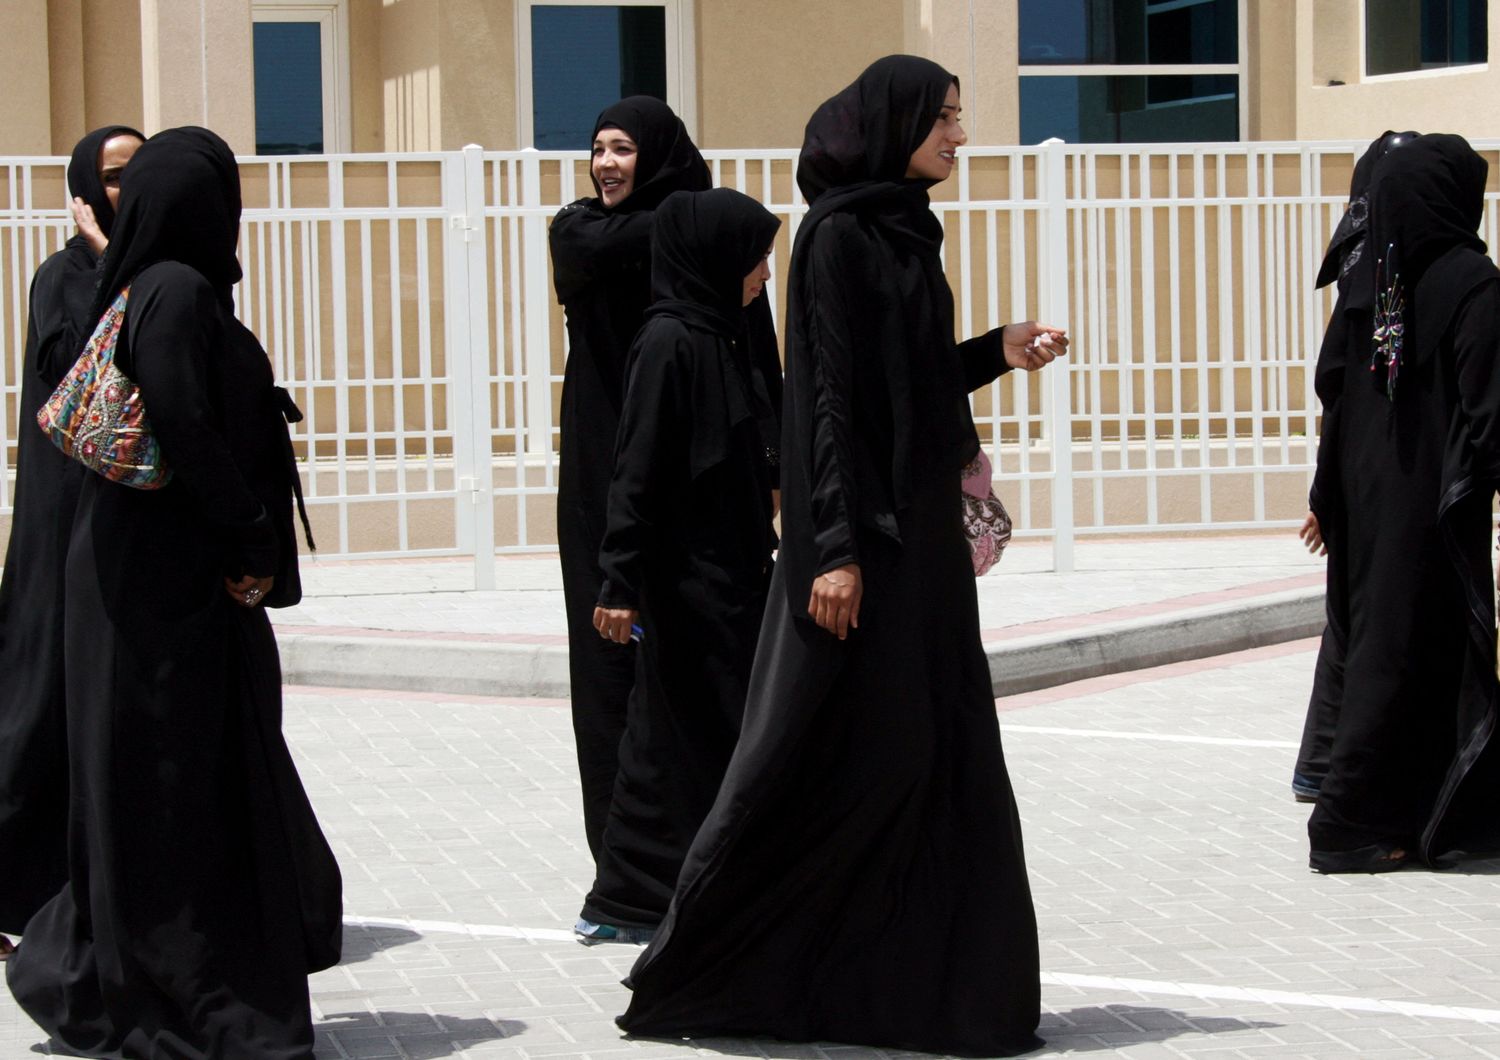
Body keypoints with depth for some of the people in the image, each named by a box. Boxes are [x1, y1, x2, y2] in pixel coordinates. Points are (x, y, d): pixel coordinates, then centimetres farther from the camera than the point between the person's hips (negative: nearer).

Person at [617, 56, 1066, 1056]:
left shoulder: (902, 230, 13)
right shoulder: (838, 235, -12)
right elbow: (830, 396, -17)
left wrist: (997, 352, 7)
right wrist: (837, 548, -21)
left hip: (923, 523, 9)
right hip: (862, 525, -9)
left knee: (938, 748, 8)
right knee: (828, 752, -4)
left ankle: (924, 974, 15)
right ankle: (696, 970, 8)